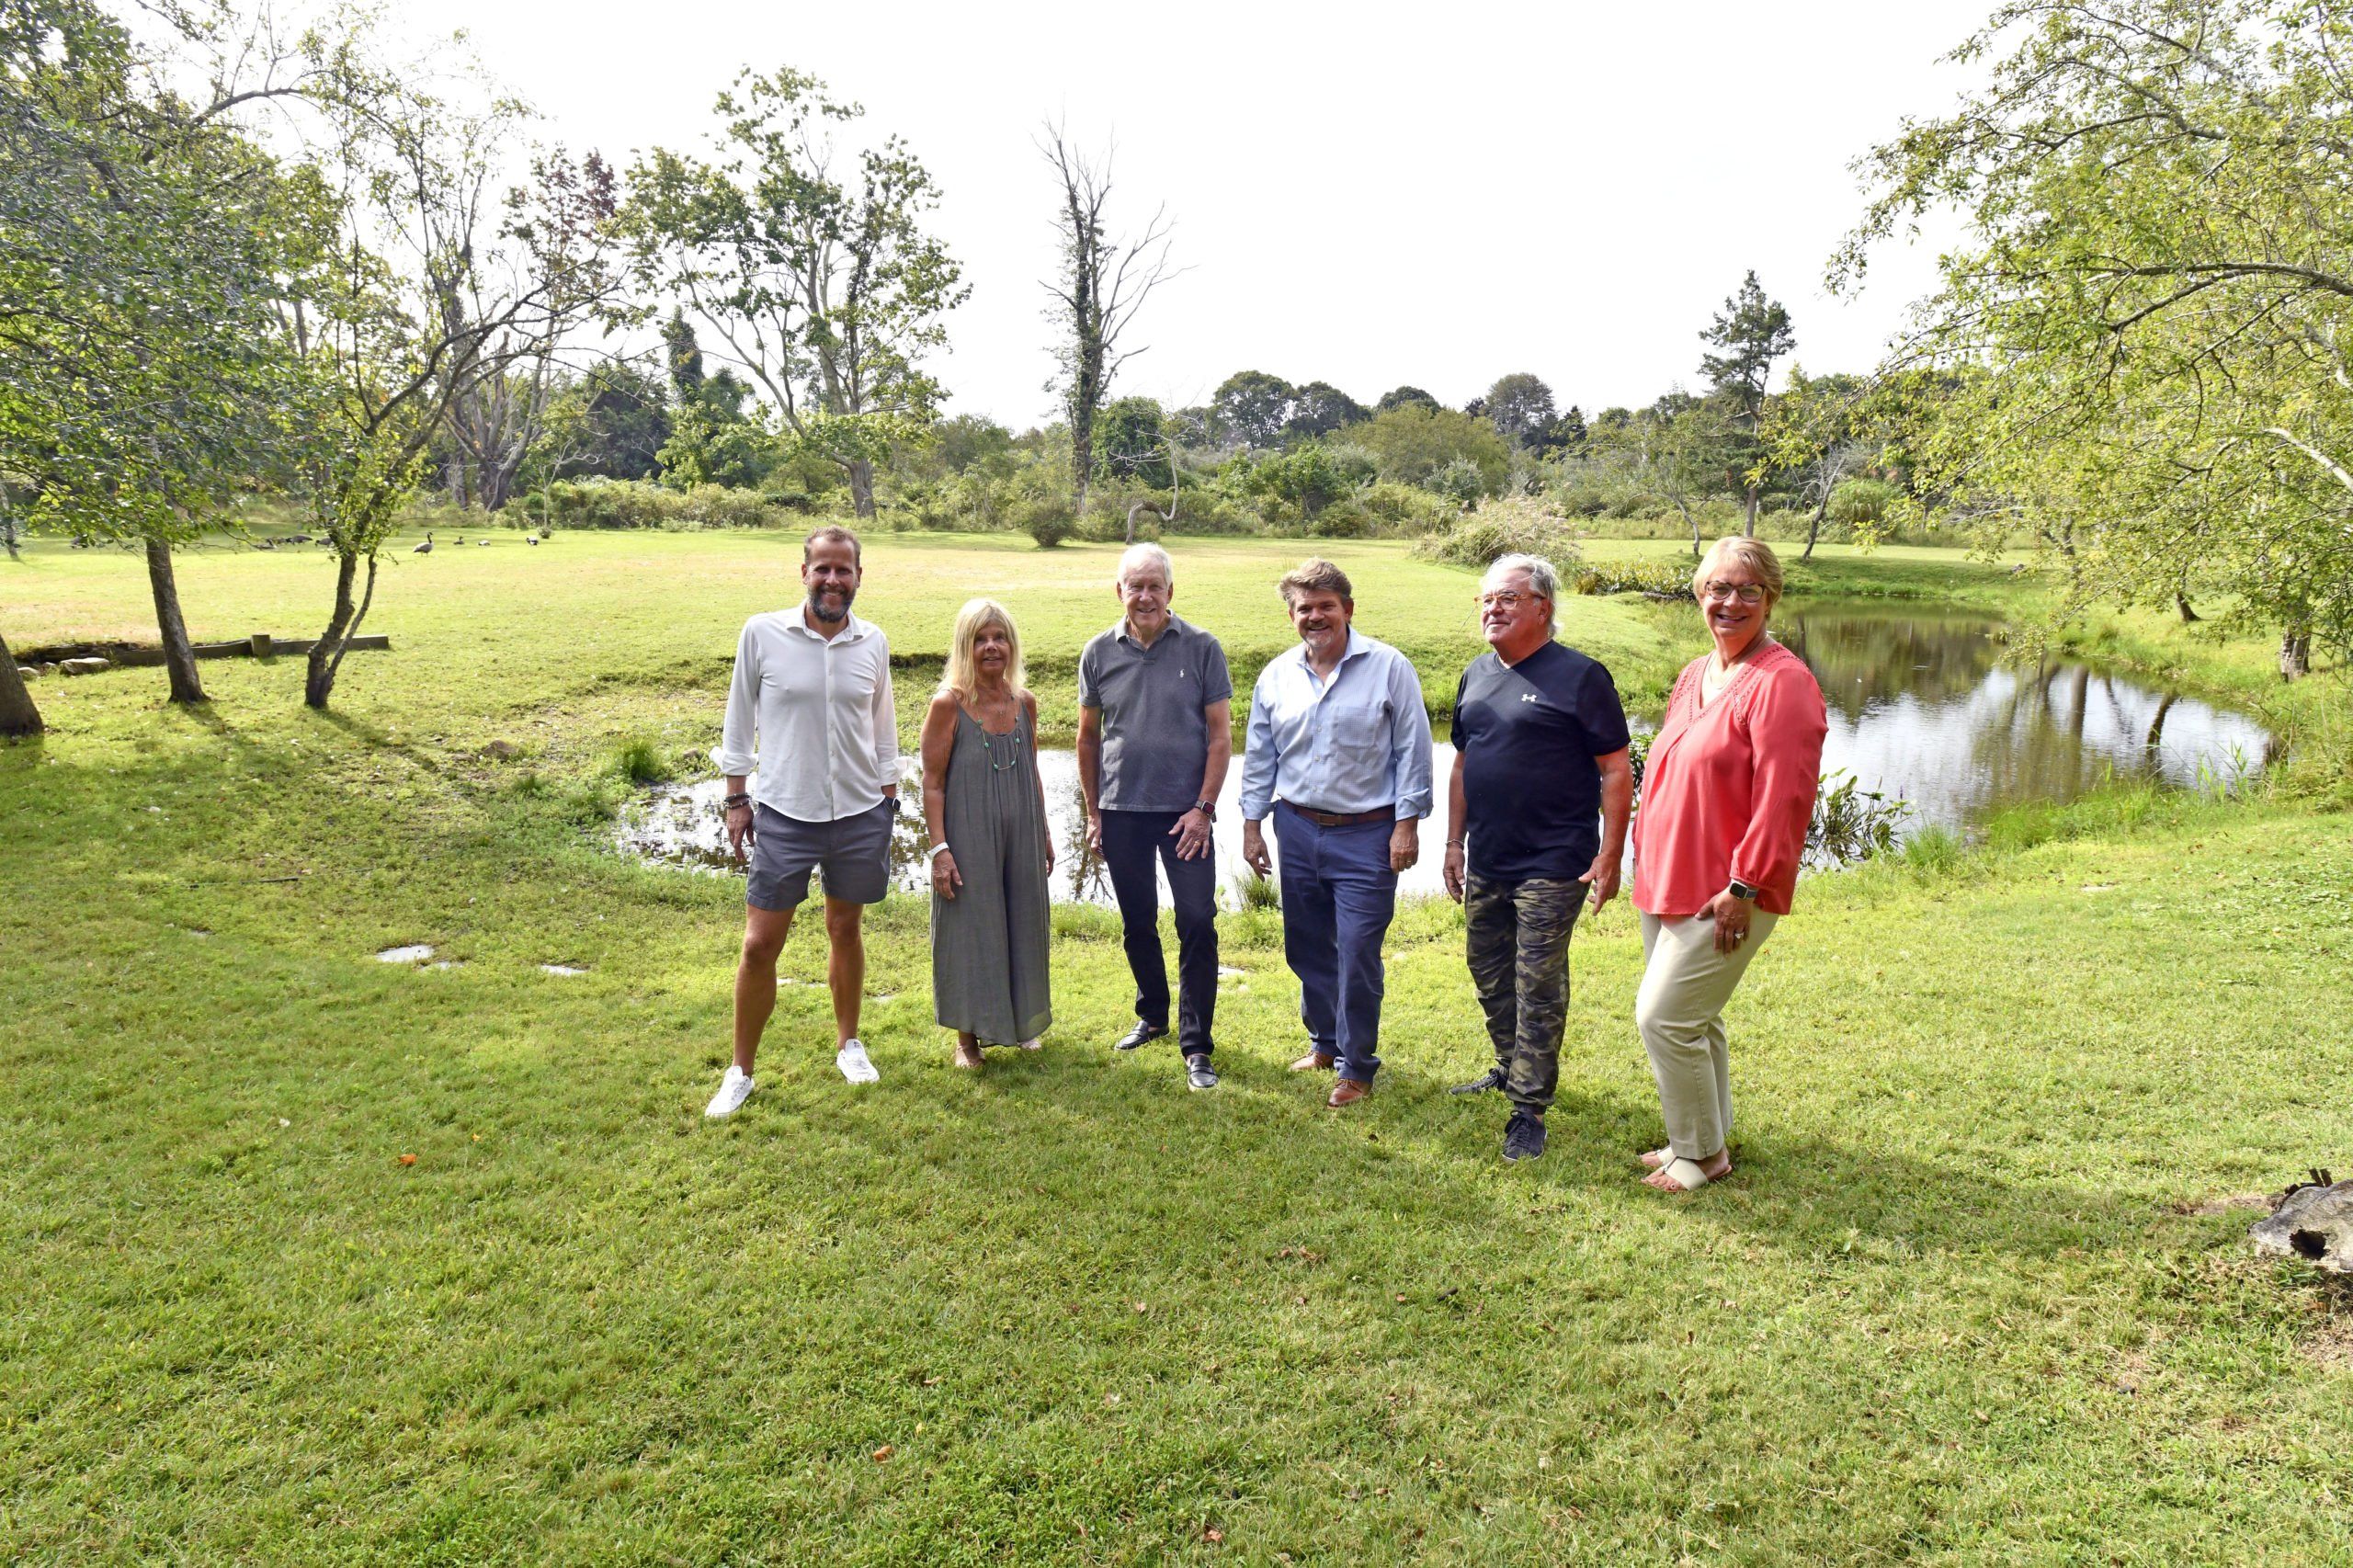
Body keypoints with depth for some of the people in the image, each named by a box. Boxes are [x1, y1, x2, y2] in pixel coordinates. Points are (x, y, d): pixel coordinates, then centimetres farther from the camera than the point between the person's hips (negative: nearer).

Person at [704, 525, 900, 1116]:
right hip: (783, 815, -2)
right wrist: (736, 800, 2)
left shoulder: (873, 642, 2)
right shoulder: (762, 633, -6)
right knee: (760, 944, 0)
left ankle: (848, 1044, 35)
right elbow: (739, 719, 3)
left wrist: (888, 800, 12)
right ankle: (740, 1072, 16)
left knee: (845, 930, 16)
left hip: (860, 813, 2)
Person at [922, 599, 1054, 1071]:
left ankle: (1020, 1020, 34)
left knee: (1022, 923, 14)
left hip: (1020, 836, 5)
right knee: (970, 926, 5)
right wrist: (939, 848, -15)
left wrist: (1043, 832, 16)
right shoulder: (949, 704, -11)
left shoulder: (1025, 702, 4)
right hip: (968, 836, -5)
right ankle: (968, 1035, 21)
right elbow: (933, 782, -10)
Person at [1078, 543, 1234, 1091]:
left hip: (1184, 811, -3)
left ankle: (1196, 1046, 2)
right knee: (1137, 924, 14)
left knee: (1197, 925, -6)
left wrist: (1204, 807, -10)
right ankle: (1152, 1015, 35)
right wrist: (1093, 812, 9)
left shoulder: (1201, 648, -3)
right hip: (1121, 811, 3)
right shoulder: (1100, 652, 4)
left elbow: (1221, 735, -2)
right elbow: (1088, 738, 11)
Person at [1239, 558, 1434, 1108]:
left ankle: (1357, 1067, 14)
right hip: (1298, 830, 5)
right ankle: (1325, 1040, 35)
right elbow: (1259, 757, 13)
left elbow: (1412, 750, -4)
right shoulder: (1276, 676, 6)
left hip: (1367, 835, -4)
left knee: (1358, 954, -2)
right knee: (1306, 948, 14)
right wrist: (1252, 824, 11)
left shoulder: (1390, 667, -6)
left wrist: (1407, 823, -8)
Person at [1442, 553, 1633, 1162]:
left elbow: (1616, 770, -10)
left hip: (1553, 866, -7)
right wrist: (1455, 842, 13)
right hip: (1485, 863, 7)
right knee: (1488, 972, 18)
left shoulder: (1580, 676, -9)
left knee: (1538, 986, -2)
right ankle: (1511, 1067, 38)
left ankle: (1530, 1107, 9)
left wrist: (1609, 857, -14)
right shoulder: (1476, 676, 10)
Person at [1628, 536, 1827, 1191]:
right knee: (1694, 1018, 18)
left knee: (1664, 1016, -7)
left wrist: (1744, 884, -21)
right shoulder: (1694, 676, 13)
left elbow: (1783, 796, -21)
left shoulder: (1781, 682, -14)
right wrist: (1645, 854, 16)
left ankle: (1701, 1155, 11)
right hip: (1666, 882, 9)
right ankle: (1703, 1138, 34)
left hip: (1726, 895, -8)